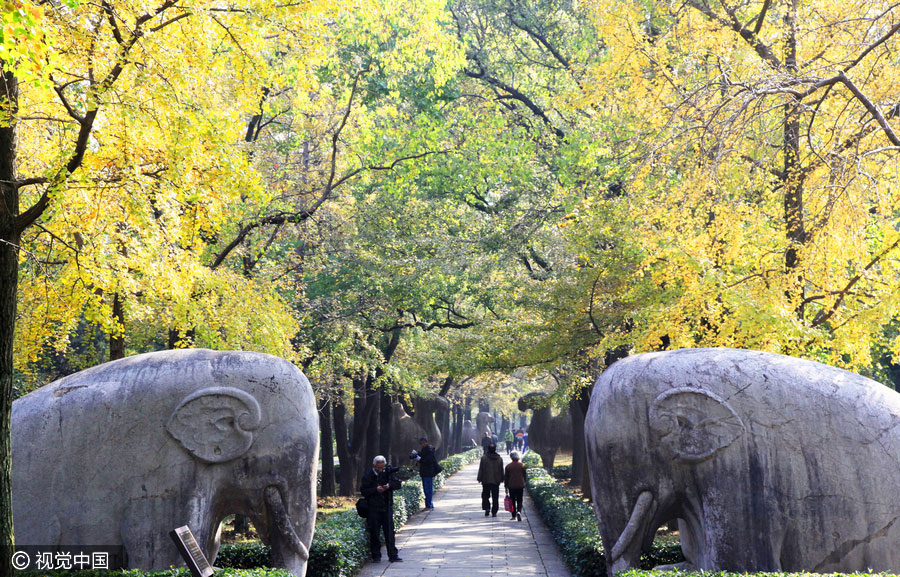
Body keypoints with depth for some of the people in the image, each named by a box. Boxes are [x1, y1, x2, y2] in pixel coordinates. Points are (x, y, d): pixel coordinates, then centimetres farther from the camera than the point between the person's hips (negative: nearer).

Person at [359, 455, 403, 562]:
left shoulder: (389, 472, 5)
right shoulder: (368, 475, -3)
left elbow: (397, 484, 5)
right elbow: (363, 491, -6)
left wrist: (389, 485, -14)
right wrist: (376, 490, -18)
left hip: (387, 506, 2)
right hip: (373, 508, -2)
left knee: (389, 531, 1)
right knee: (374, 533, 2)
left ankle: (393, 555, 4)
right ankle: (376, 555, 13)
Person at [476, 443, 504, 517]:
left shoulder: (484, 458, -6)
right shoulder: (500, 458, 3)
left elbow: (481, 469, -4)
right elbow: (501, 470, 8)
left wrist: (479, 478, 2)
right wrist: (502, 479, 17)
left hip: (486, 481, -2)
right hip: (496, 481, 2)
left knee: (485, 495, 10)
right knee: (495, 497, 5)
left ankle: (487, 507, -10)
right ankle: (494, 512, 3)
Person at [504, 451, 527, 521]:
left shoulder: (508, 466, 0)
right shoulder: (522, 465, 1)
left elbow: (506, 478, 2)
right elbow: (525, 476, 7)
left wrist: (506, 487, 7)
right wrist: (524, 484, 18)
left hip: (511, 486, 0)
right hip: (520, 486, 0)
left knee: (513, 501, 10)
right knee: (519, 501, 2)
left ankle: (514, 516, 11)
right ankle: (519, 512, -22)